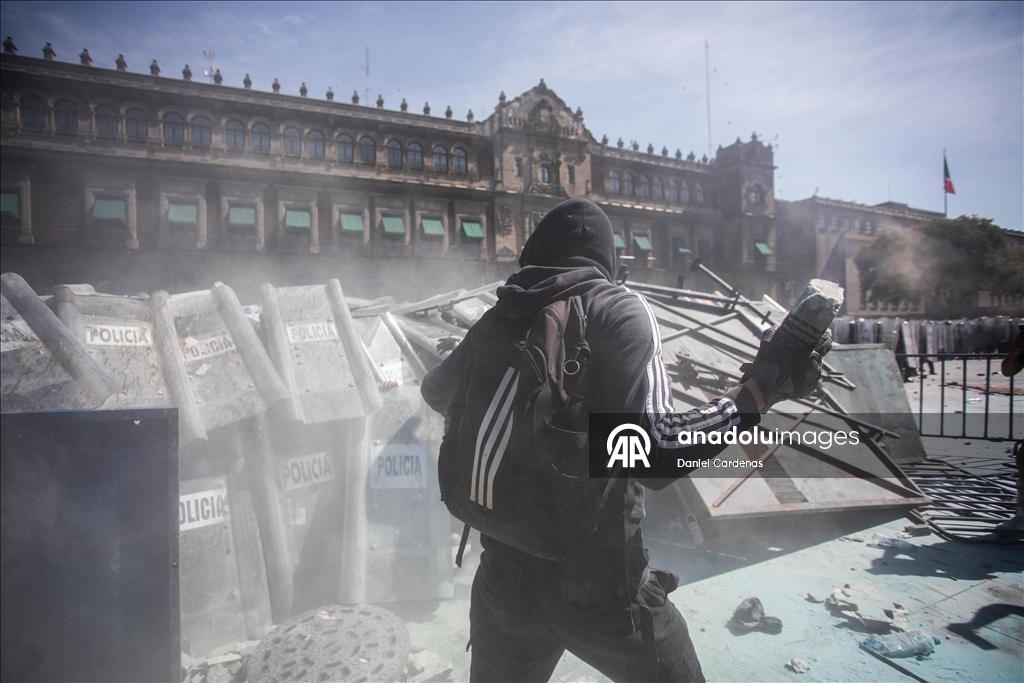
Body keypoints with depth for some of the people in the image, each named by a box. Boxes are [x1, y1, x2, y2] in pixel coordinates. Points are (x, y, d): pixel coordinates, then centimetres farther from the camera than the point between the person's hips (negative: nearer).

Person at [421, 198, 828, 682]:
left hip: (504, 582, 4)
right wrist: (759, 390, -13)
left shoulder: (497, 319, 1)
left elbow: (435, 392, 19)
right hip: (601, 586, -3)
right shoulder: (619, 309, -11)